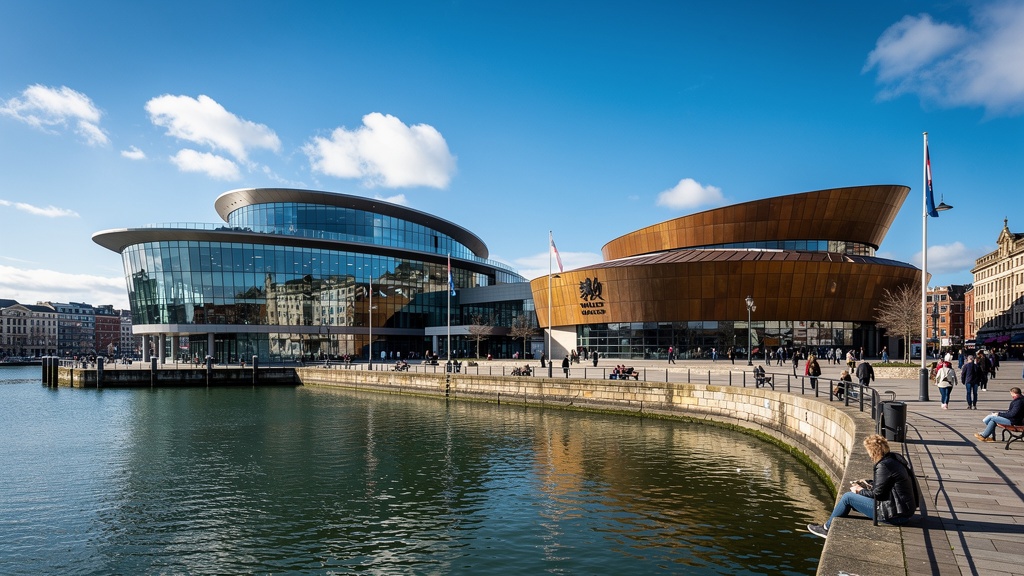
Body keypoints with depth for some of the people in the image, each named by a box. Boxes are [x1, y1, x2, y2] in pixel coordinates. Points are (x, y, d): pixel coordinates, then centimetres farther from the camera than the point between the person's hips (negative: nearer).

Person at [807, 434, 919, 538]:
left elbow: (877, 494, -16)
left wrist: (860, 491, 1)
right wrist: (869, 485, 12)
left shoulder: (883, 466, -22)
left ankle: (827, 528, 13)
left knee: (848, 497, -4)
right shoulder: (895, 458, 7)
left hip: (895, 515, -10)